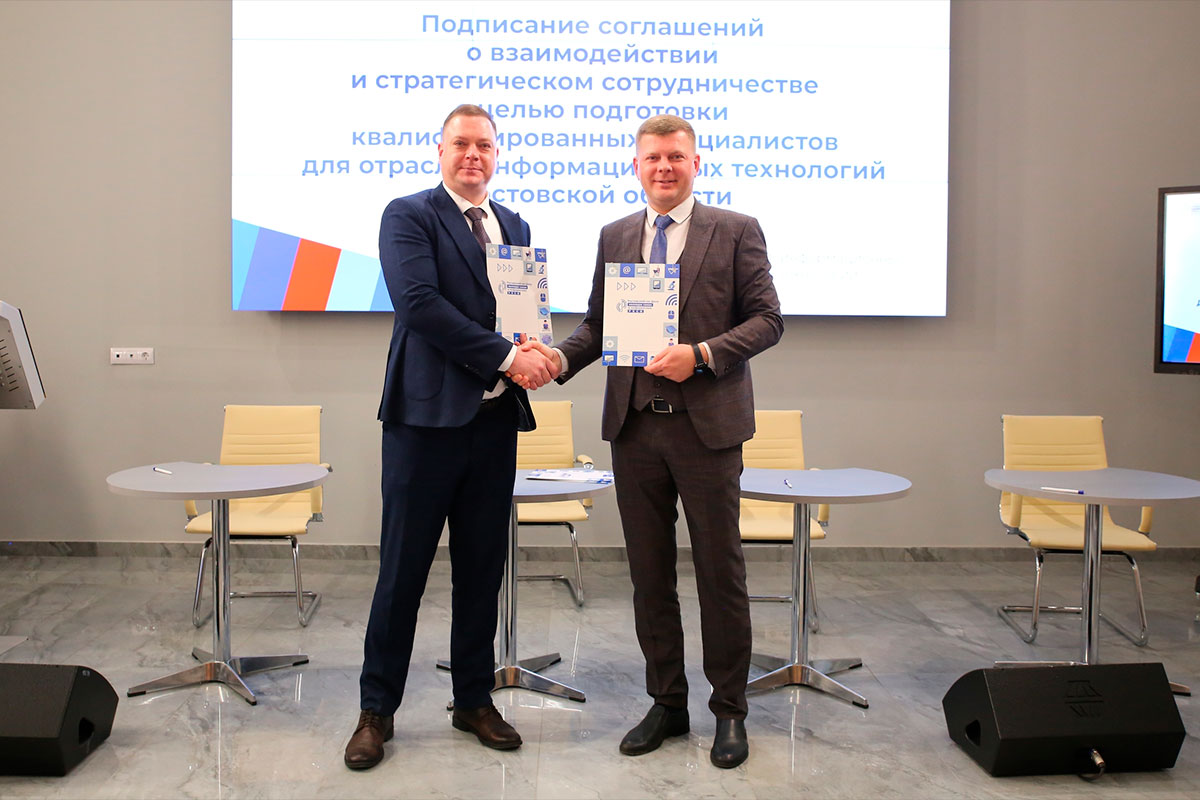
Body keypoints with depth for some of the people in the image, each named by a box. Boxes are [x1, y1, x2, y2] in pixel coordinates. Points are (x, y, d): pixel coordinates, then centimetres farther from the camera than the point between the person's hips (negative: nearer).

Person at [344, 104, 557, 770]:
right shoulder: (409, 215, -2)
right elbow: (418, 300, -16)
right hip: (428, 414, -5)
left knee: (482, 569, 12)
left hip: (495, 419, 6)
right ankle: (377, 710, 18)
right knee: (403, 568, 3)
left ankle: (474, 700, 27)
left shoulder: (514, 226, 17)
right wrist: (504, 356, -18)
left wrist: (534, 352, -4)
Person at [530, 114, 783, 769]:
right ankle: (667, 704, 26)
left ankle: (729, 711, 21)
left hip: (706, 424, -3)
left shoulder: (736, 232, 2)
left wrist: (700, 354, -17)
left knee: (720, 572, 4)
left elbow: (767, 319, -3)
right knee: (649, 575, 11)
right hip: (634, 426, 4)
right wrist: (561, 357, -6)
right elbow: (598, 321, 13)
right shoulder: (614, 237, 13)